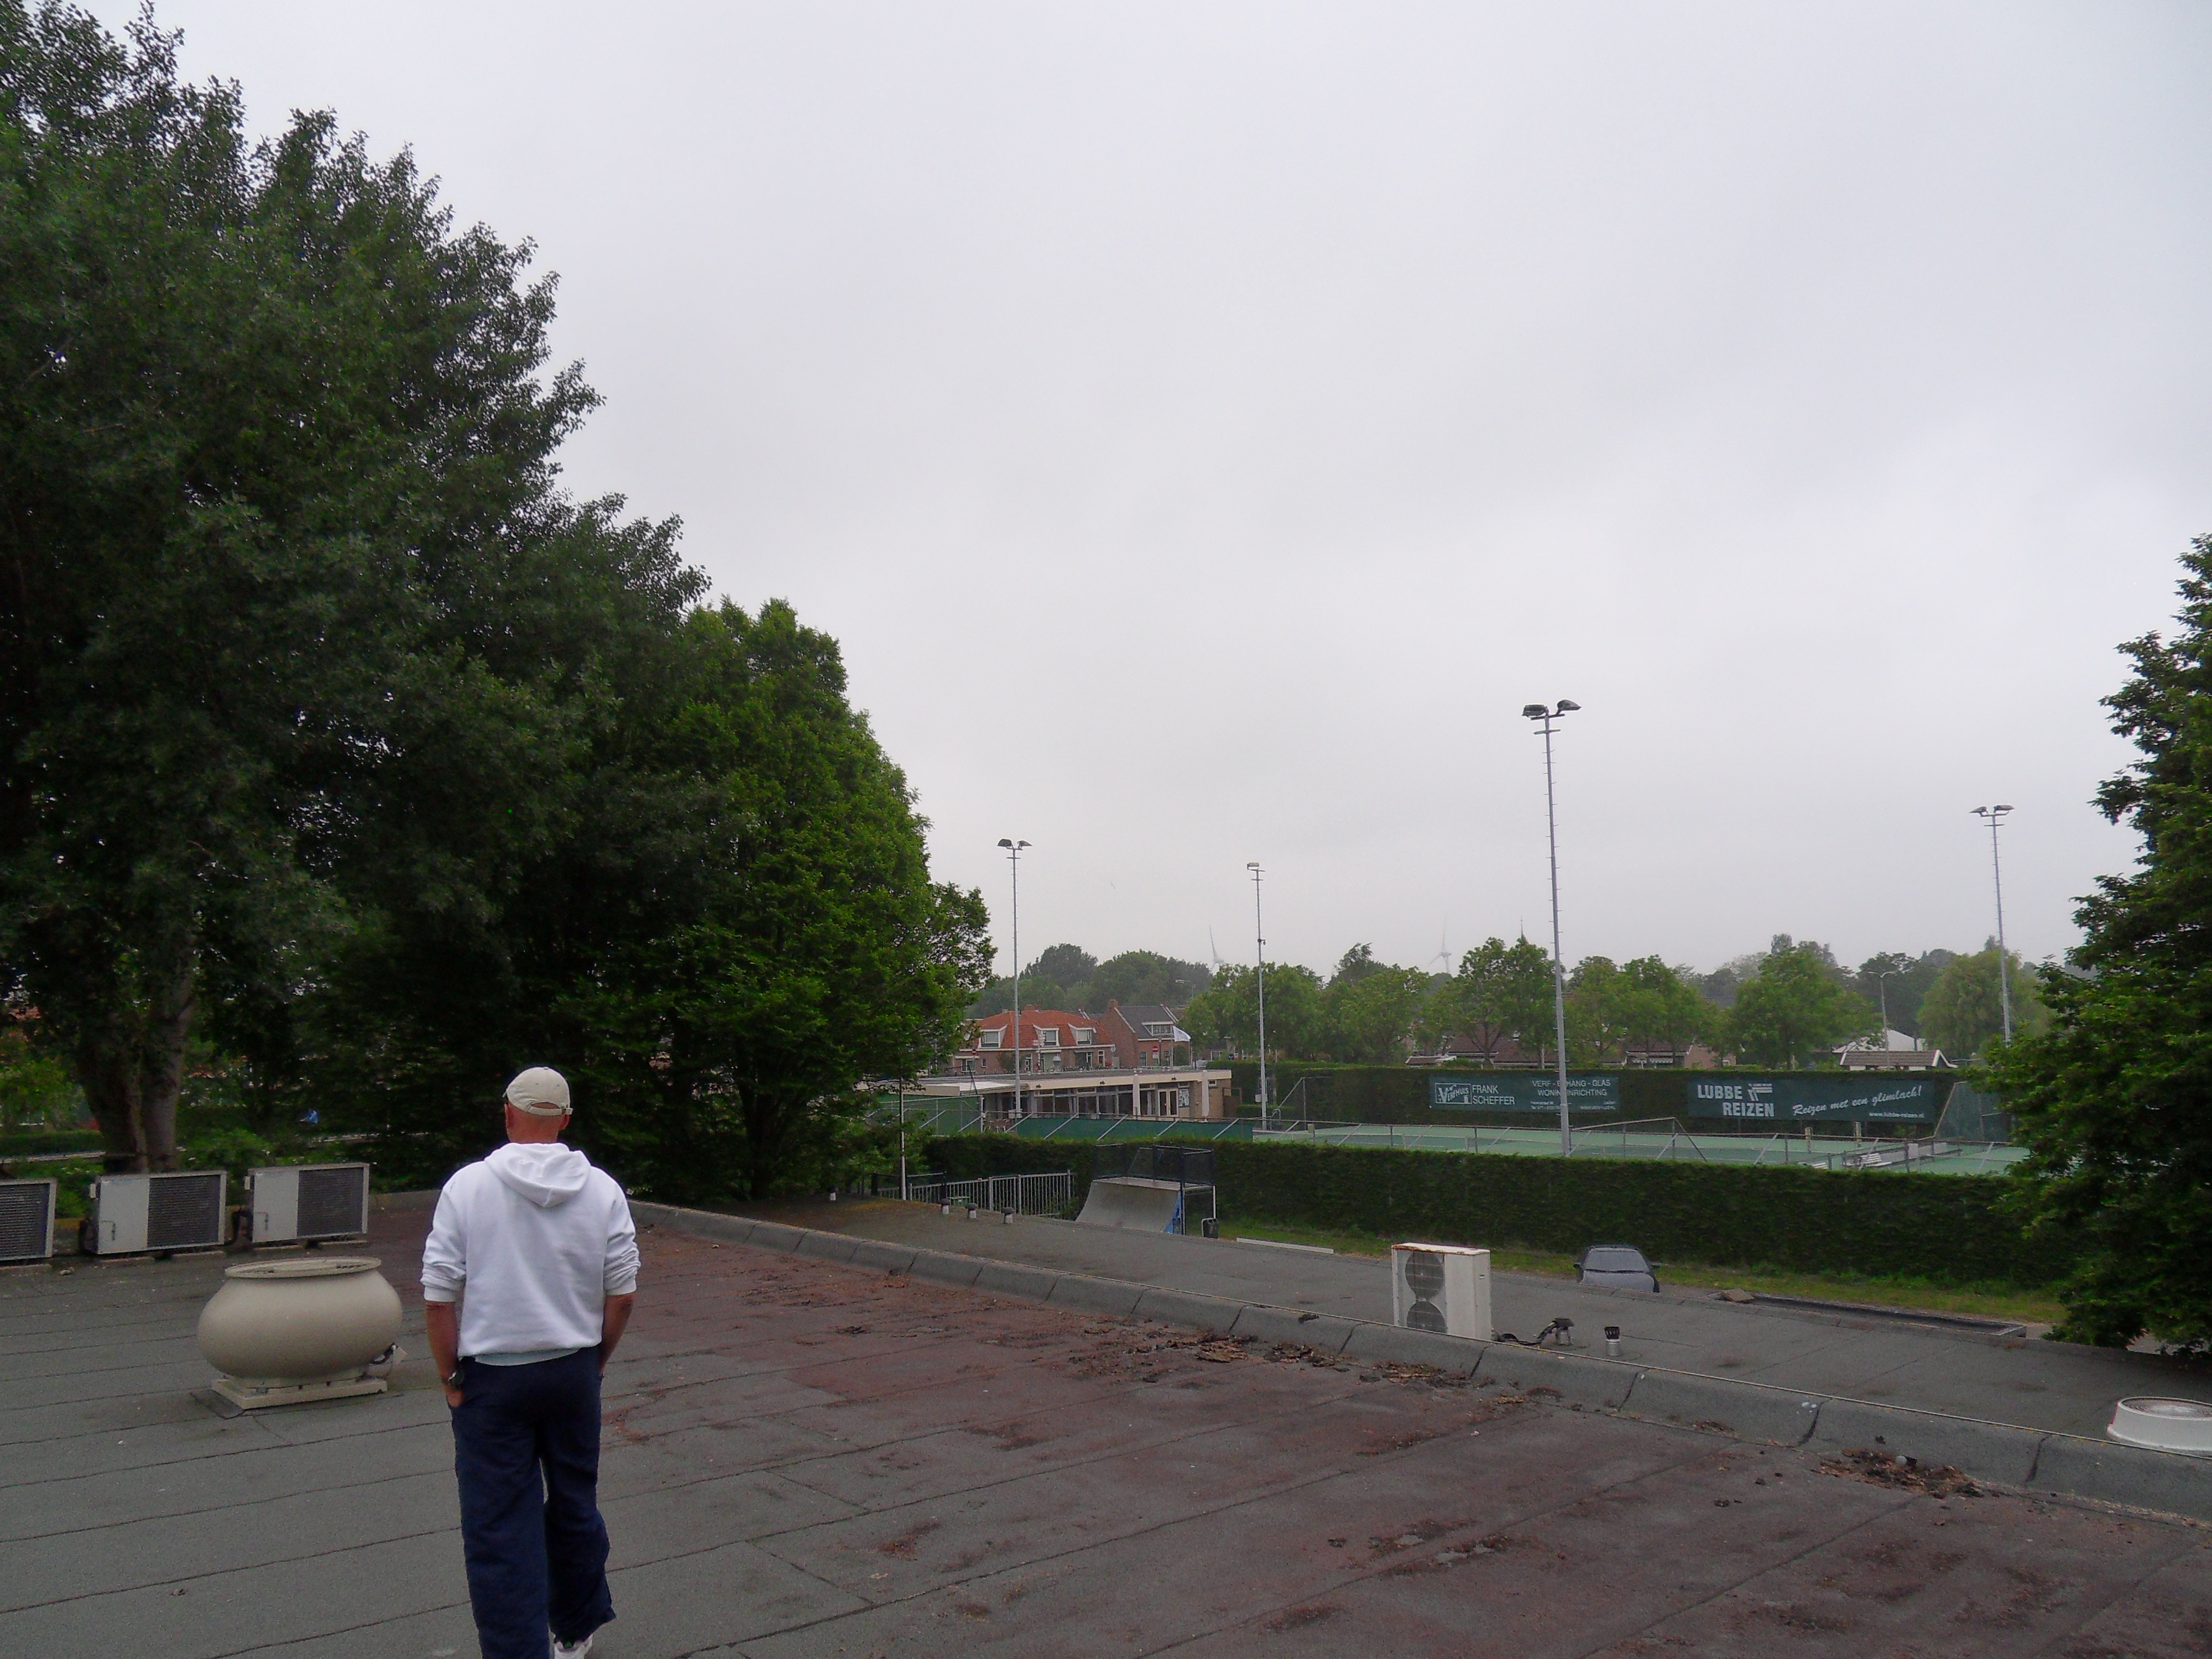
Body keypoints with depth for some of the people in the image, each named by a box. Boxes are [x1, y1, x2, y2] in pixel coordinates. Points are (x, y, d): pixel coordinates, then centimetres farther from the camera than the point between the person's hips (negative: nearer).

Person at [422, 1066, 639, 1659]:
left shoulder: (468, 1185, -10)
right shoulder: (602, 1189, -4)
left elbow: (438, 1296, -10)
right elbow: (623, 1293, -3)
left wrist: (450, 1375, 1)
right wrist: (596, 1359, 11)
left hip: (490, 1377, -3)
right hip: (573, 1373, 3)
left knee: (499, 1527, 5)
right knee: (574, 1506, 19)